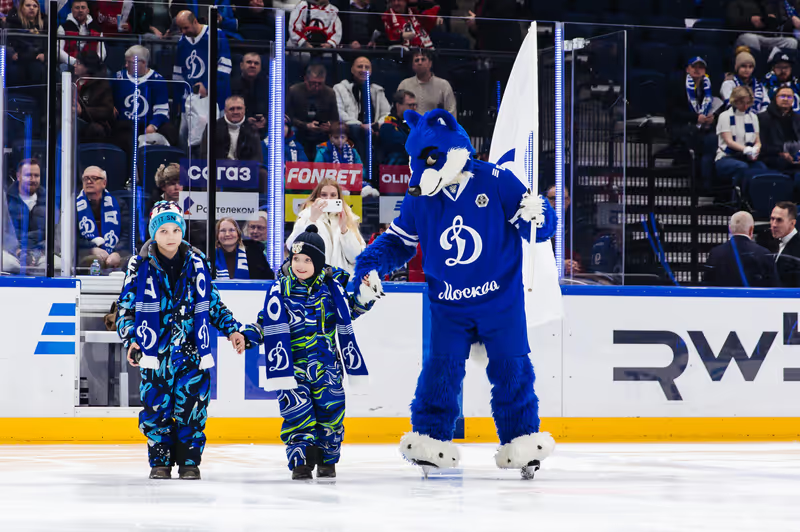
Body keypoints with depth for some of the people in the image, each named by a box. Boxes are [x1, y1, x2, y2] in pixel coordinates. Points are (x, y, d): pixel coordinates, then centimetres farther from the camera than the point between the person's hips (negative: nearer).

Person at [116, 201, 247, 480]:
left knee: (191, 406, -4)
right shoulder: (141, 266, 0)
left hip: (192, 349, 1)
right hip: (156, 349, -1)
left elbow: (212, 301, 17)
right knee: (156, 406, -1)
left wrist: (231, 329, 10)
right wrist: (130, 339, -10)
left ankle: (189, 461, 8)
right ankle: (160, 462, 12)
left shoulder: (197, 262, 6)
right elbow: (125, 307, 3)